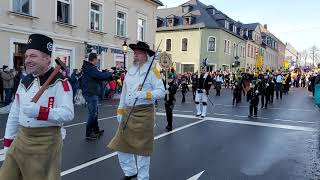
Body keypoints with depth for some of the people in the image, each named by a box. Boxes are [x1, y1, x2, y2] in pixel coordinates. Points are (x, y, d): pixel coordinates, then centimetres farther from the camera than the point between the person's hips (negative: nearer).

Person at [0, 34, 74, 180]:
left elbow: (68, 114, -23)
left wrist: (39, 111, -32)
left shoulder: (60, 82, -13)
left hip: (46, 141, -6)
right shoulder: (24, 82, 10)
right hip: (21, 138, 7)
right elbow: (14, 114, 16)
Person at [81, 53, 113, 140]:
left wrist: (107, 77, 3)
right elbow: (101, 76, -24)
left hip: (89, 93, 10)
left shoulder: (87, 67, 13)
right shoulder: (91, 68, -18)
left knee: (95, 112, 19)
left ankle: (96, 130, 30)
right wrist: (109, 74, -5)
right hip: (91, 93, -10)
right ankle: (88, 134, 3)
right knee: (93, 114, -4)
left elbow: (98, 77, 14)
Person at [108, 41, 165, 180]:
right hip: (128, 113, 7)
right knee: (121, 143, 11)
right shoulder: (130, 72, 14)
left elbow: (161, 92, -12)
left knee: (142, 147, 4)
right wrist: (120, 111, 16)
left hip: (144, 113, -6)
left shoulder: (152, 72, -6)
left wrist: (145, 94, -25)